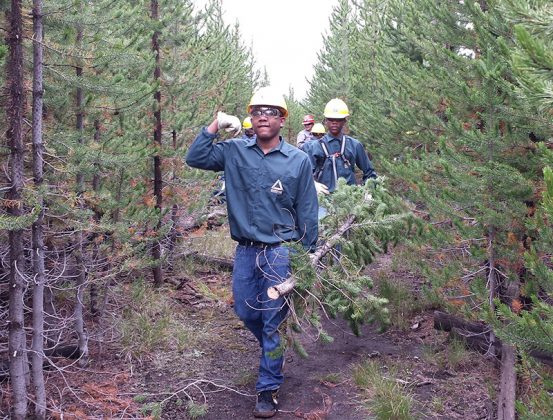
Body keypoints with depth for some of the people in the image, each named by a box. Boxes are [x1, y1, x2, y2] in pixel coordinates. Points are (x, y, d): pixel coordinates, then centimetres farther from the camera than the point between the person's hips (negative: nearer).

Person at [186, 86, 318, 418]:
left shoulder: (299, 160, -4)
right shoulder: (235, 151, 1)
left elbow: (307, 214, -1)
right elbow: (195, 158, -2)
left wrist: (308, 259, -1)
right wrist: (215, 126, -10)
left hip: (280, 253, -3)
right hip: (245, 251, 3)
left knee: (273, 322, 1)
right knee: (246, 312, 14)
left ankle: (268, 390, 13)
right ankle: (275, 353, 43)